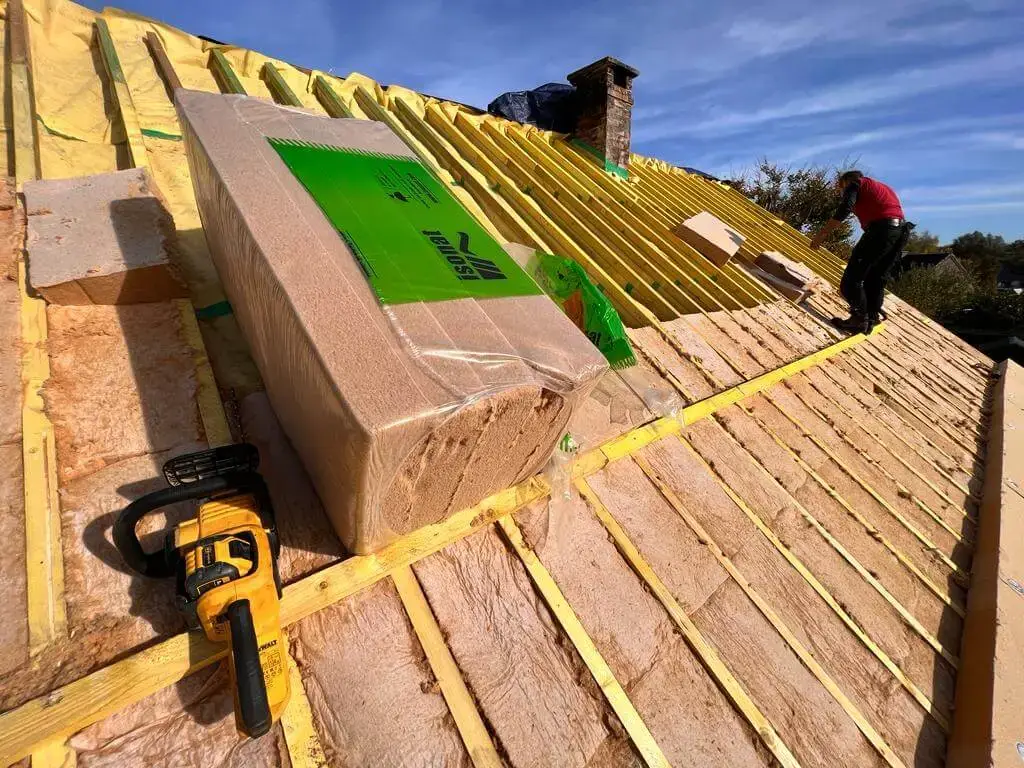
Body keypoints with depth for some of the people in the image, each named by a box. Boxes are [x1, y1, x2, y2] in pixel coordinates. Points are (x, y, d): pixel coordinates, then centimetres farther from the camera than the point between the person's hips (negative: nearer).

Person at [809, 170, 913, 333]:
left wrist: (821, 234, -11)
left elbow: (843, 210, -8)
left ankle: (860, 319, -13)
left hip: (882, 228, -8)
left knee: (852, 276, -8)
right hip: (902, 230, 8)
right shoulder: (883, 187, 35)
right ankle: (872, 318, 14)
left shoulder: (854, 184, 12)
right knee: (876, 278, 15)